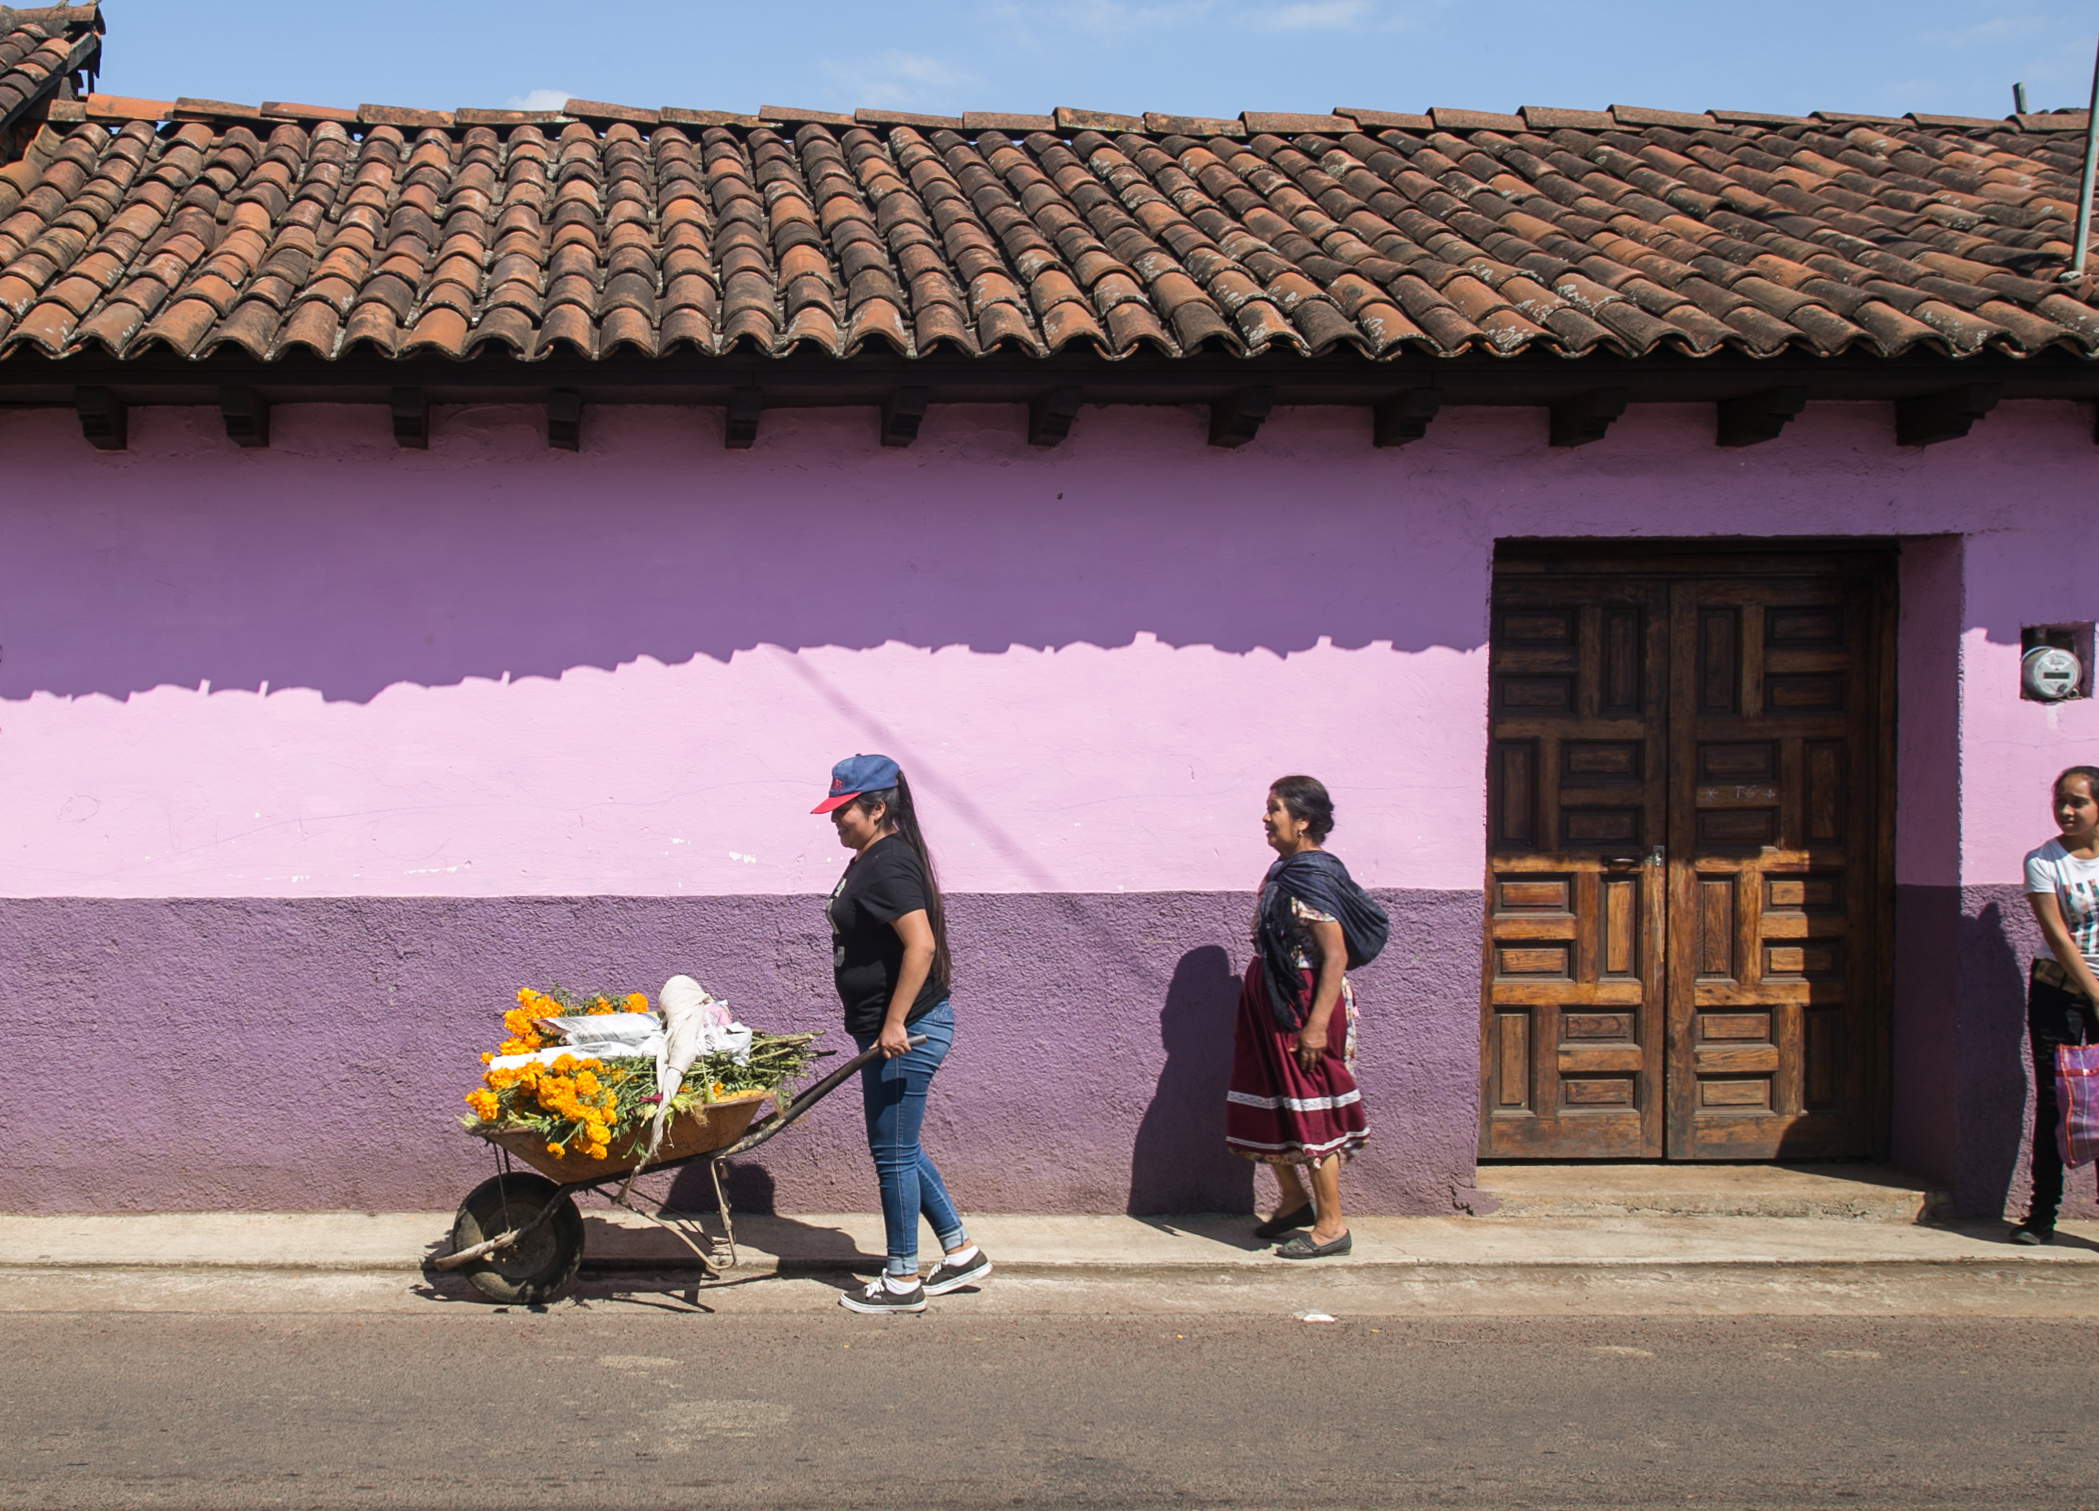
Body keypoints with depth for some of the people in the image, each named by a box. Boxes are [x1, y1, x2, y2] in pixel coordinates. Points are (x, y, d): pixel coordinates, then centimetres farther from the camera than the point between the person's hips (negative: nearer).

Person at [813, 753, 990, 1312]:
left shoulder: (888, 866, -18)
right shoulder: (874, 860, 14)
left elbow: (921, 945, -27)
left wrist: (894, 1023, -26)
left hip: (904, 1033, -11)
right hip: (894, 1029, 11)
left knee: (893, 1153, -1)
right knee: (899, 1149, 18)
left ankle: (903, 1281, 10)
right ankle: (961, 1251, 26)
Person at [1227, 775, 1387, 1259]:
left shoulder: (1314, 879, -19)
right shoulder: (1285, 871, 10)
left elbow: (1336, 956, -22)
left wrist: (1317, 1025, -26)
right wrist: (1250, 1010, 20)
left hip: (1302, 1008, -9)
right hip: (1270, 1004, 10)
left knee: (1309, 1110, -2)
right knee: (1269, 1105, 16)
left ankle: (1332, 1224, 7)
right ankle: (1294, 1200, 32)